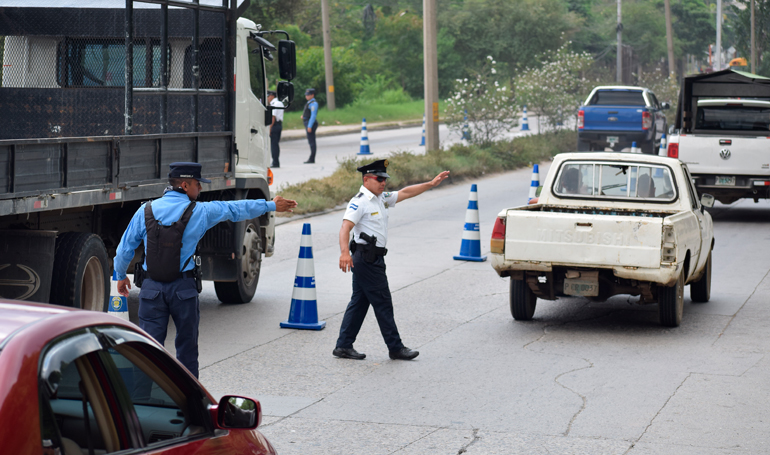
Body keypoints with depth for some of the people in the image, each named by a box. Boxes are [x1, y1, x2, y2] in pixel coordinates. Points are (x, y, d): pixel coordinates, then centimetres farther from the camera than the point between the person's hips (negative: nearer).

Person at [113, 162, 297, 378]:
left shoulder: (146, 211, 1)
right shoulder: (200, 212, -5)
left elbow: (125, 248, 7)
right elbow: (237, 209, 8)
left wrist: (121, 276, 24)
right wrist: (271, 206, 21)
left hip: (151, 287, 1)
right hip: (183, 287, -1)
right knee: (187, 345, 13)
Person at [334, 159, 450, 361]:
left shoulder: (381, 199, 16)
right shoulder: (360, 202, -14)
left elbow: (405, 193, 22)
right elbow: (346, 227, -25)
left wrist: (431, 184, 17)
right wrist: (344, 252, -40)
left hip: (373, 259, 10)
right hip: (366, 259, -10)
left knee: (359, 302, 10)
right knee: (383, 304, -3)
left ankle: (343, 346, 13)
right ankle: (395, 348, 4)